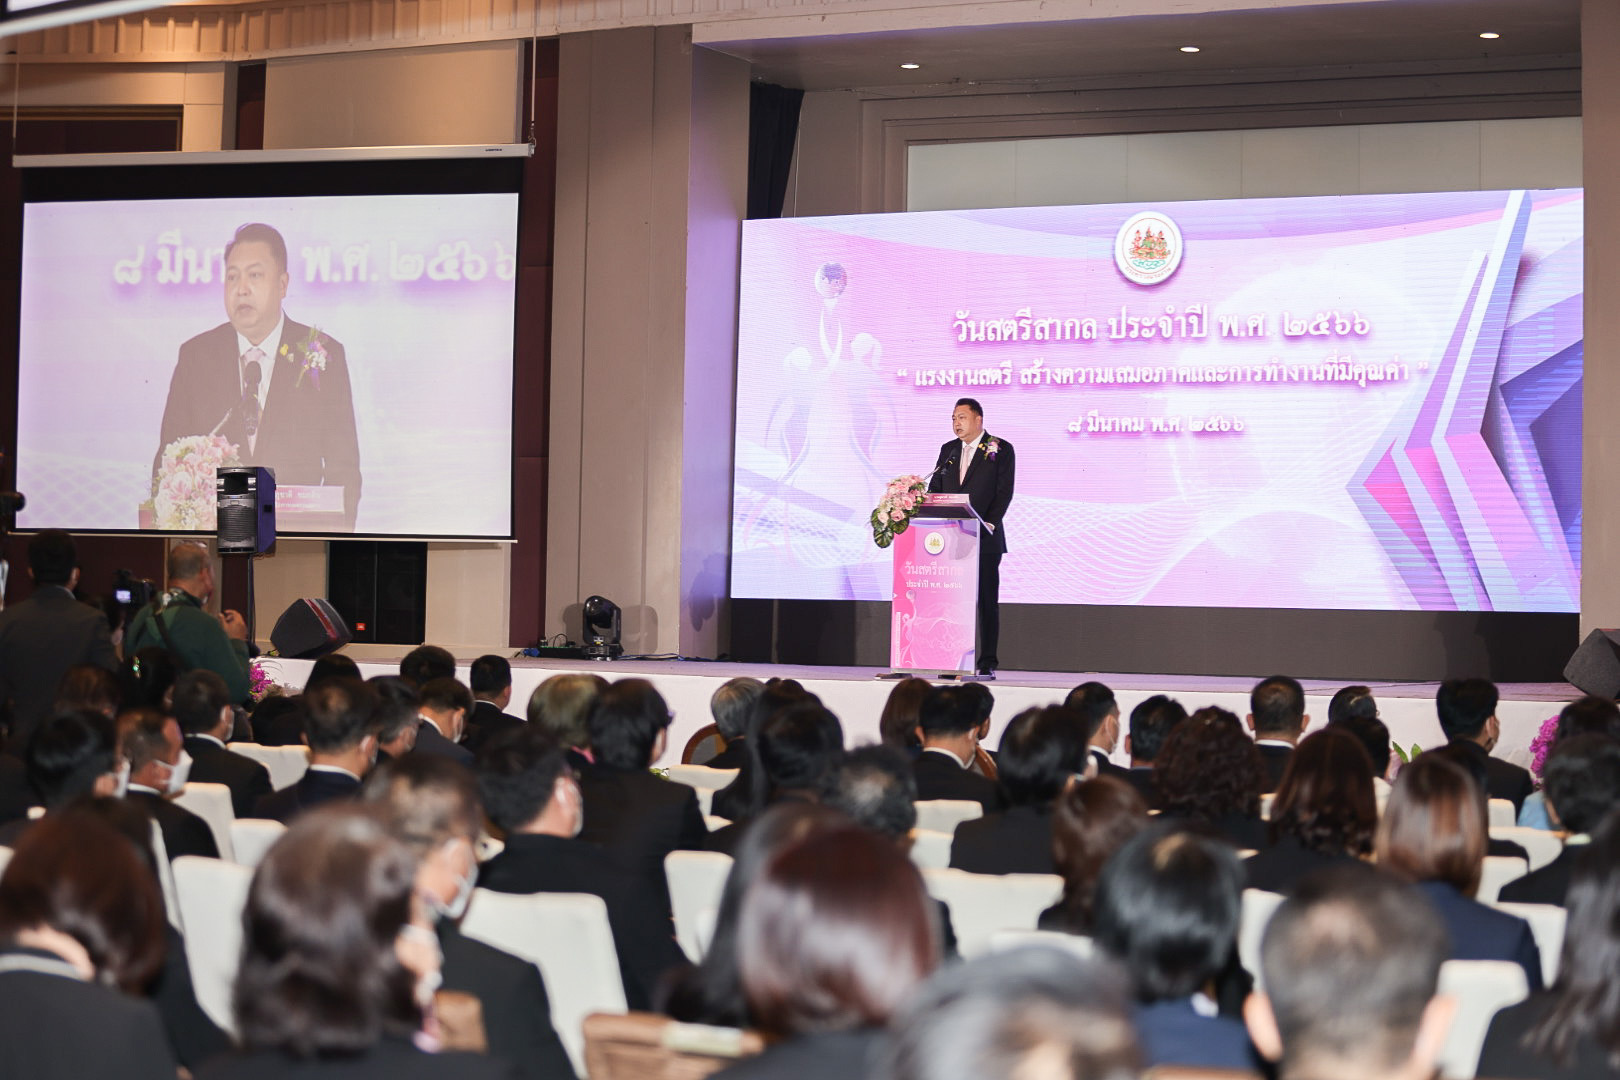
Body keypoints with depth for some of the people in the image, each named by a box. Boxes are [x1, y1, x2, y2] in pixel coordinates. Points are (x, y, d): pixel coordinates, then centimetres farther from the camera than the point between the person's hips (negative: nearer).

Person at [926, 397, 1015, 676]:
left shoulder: (1001, 450, 1)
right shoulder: (948, 450, 16)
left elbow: (1004, 491, -6)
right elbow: (934, 489, 14)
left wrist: (989, 523, -18)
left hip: (985, 538, -4)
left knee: (987, 600, -2)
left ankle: (988, 661, 0)